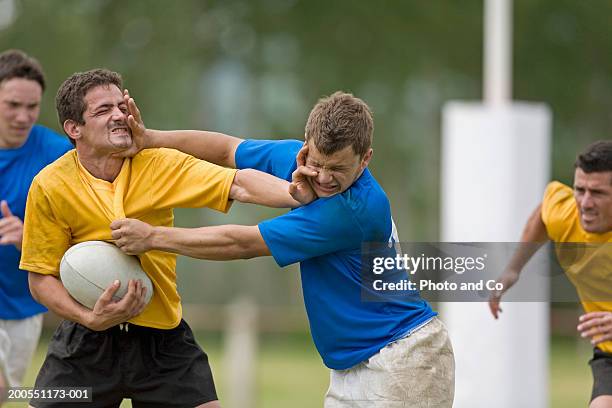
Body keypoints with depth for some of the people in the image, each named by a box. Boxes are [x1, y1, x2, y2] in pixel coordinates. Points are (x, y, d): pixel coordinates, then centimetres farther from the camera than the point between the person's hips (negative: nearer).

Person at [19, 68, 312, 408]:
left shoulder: (161, 165, -6)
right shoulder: (49, 186, -9)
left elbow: (239, 185, -17)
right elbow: (41, 278, -5)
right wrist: (90, 318, -20)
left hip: (163, 339, 1)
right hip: (86, 341, -1)